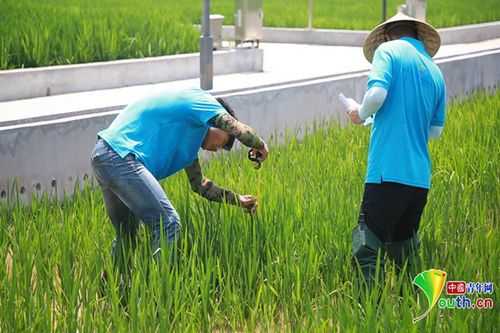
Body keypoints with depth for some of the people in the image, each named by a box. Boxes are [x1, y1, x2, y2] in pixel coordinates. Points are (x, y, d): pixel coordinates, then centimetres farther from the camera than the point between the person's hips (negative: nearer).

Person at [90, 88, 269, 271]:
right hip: (120, 154, -11)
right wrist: (259, 145, 9)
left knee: (127, 235, 20)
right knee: (168, 224, -14)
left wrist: (237, 199, 34)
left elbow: (199, 183, 34)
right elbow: (238, 129, -9)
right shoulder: (199, 101, 3)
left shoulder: (190, 137, 27)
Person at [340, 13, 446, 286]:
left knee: (367, 250, -6)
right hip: (420, 175, 6)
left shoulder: (388, 51, 2)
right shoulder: (435, 72, 18)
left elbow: (377, 93, -15)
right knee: (405, 251, 18)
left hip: (388, 169, -6)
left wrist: (361, 113, 4)